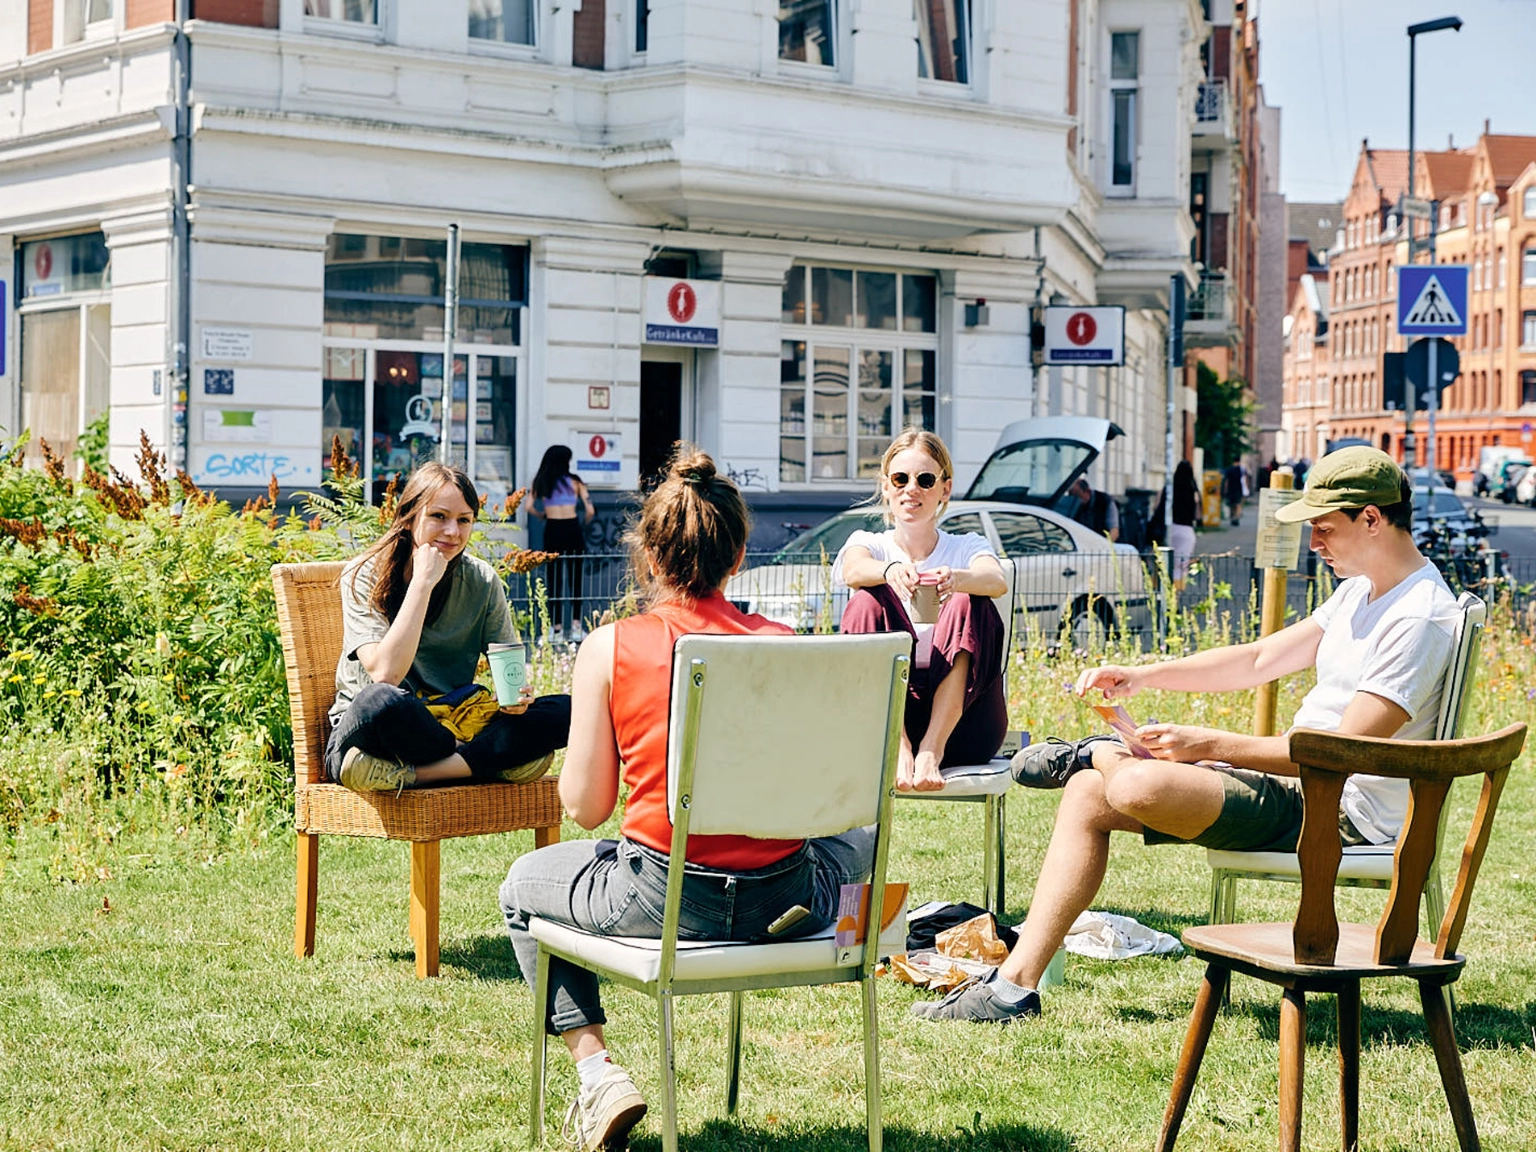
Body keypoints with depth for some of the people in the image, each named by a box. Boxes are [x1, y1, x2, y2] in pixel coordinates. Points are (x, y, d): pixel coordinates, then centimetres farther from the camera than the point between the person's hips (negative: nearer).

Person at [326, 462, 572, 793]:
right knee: (381, 700, -41)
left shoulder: (482, 581, 4)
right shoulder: (364, 576, -8)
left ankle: (413, 773, -25)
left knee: (565, 711, -19)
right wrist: (423, 582, -21)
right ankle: (481, 761, -17)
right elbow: (385, 673, -22)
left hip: (450, 725, 5)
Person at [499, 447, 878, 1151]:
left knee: (523, 885, 29)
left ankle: (597, 1072, 15)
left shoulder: (611, 648, -8)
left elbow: (584, 806, -3)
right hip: (783, 900, 3)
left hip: (661, 900, -3)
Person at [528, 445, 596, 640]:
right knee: (575, 577, 7)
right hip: (572, 528, -1)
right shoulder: (574, 482, 2)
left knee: (554, 578, 7)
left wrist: (543, 516, 14)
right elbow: (590, 511, -2)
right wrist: (585, 524, 17)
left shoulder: (540, 482, 5)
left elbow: (530, 507, -5)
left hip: (552, 530, 1)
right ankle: (575, 622, 1)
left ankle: (557, 626, 5)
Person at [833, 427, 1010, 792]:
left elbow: (997, 580, -14)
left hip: (960, 716, 0)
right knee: (867, 602, -21)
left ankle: (933, 747, -33)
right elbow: (854, 570, -15)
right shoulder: (868, 544, 12)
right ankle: (898, 747, -37)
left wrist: (956, 579, -39)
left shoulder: (968, 548, 11)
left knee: (971, 604, -22)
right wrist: (890, 571, -40)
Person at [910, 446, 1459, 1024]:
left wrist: (1210, 745, -21)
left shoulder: (1420, 618, -19)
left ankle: (1100, 754, 11)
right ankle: (1015, 984, -1)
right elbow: (1259, 658, 18)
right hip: (1298, 782, 11)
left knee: (1139, 785, -29)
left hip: (1347, 813, -11)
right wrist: (1142, 675, 7)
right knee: (1088, 794, 3)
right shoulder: (1361, 589, 14)